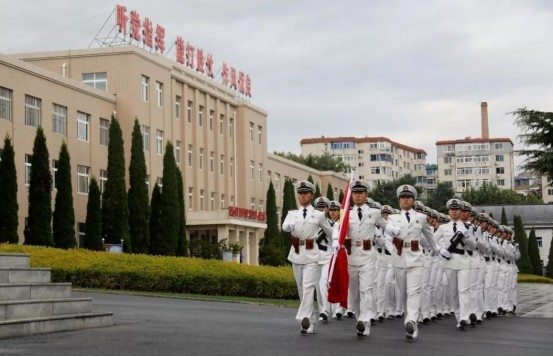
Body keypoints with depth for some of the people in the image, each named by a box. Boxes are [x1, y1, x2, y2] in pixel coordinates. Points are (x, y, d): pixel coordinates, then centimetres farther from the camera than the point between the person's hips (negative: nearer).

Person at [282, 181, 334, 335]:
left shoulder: (319, 215, 4)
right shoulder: (292, 214, 8)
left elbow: (330, 232, 13)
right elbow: (284, 226, -13)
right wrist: (289, 225, -35)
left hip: (311, 254, -4)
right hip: (296, 254, 4)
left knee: (308, 287, -17)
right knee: (301, 290, 8)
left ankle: (304, 319, -28)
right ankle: (311, 323, 18)